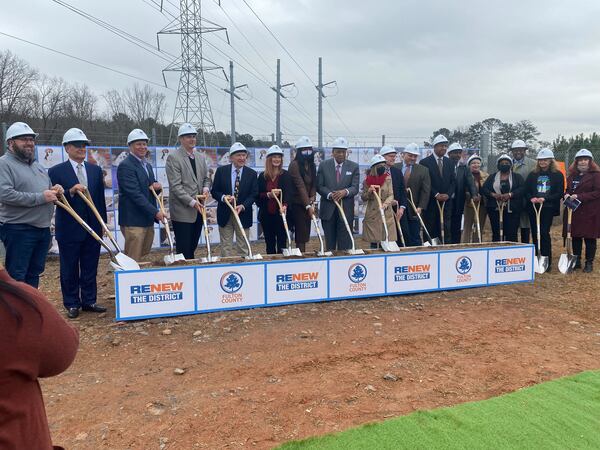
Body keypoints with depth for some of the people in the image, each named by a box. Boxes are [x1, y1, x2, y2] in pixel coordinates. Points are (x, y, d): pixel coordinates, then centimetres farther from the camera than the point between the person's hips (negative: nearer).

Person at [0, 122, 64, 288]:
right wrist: (40, 197, -19)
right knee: (16, 277, -2)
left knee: (34, 274, 15)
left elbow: (48, 191, 28)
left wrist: (55, 191, 3)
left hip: (43, 229, 8)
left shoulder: (37, 165, 18)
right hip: (18, 229, -8)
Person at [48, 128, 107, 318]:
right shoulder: (56, 171, -4)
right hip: (69, 229, -4)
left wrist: (103, 223, 9)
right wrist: (71, 191, -25)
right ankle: (72, 304, 19)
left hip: (93, 227, 4)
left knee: (90, 267, 11)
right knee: (69, 269, 7)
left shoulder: (95, 170, 9)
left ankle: (89, 301, 22)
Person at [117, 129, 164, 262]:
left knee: (145, 259, 12)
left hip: (148, 220, 8)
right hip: (133, 221, -8)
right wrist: (155, 212, -20)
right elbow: (135, 194, -18)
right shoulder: (125, 166, -10)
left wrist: (157, 186, 0)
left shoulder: (147, 165, 18)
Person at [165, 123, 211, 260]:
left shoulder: (201, 157, 13)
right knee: (184, 250, -2)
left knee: (193, 247, 12)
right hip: (182, 211, -6)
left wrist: (206, 188, -2)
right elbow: (175, 186, -14)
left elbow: (206, 178, 21)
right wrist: (192, 202, -20)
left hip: (198, 209, 6)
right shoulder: (173, 157, -8)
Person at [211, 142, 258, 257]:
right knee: (226, 246, 5)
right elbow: (214, 191, 3)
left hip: (243, 214, 0)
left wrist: (243, 206, -19)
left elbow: (253, 194, -3)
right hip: (225, 214, 0)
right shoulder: (221, 171, 1)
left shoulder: (252, 174, 1)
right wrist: (223, 197, -18)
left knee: (243, 247, 7)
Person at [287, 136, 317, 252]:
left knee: (305, 234, 9)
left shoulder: (312, 165, 10)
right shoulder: (294, 165, -13)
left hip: (307, 204, 7)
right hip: (297, 204, -7)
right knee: (301, 235, -5)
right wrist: (308, 205, -26)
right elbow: (300, 186, -20)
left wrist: (312, 198, -10)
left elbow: (314, 183, 10)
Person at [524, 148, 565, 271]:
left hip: (548, 208, -4)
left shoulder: (558, 175, 3)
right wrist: (531, 198, -12)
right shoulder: (533, 174, 12)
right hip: (533, 208, 4)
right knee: (535, 233, 6)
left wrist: (545, 199, -16)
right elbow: (526, 190, 9)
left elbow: (560, 193, -3)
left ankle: (547, 261, -4)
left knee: (544, 233, -10)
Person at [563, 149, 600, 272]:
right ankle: (576, 261, 19)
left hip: (590, 212, -5)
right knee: (575, 237, 9)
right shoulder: (572, 175, 14)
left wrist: (579, 196, -20)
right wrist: (567, 195, -2)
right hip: (574, 211, 5)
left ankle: (589, 263, 12)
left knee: (590, 237, 2)